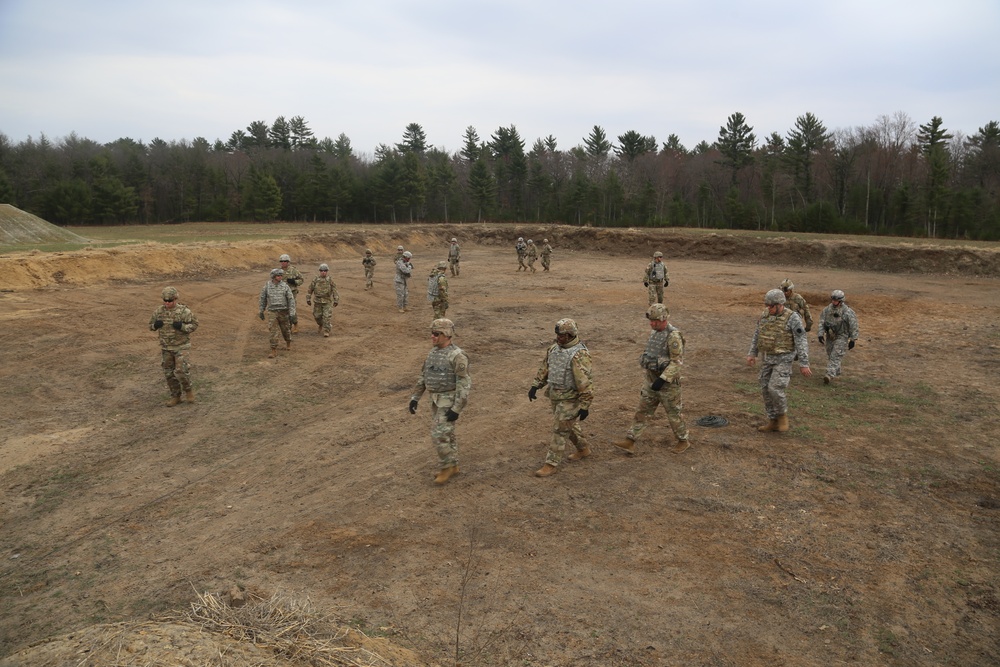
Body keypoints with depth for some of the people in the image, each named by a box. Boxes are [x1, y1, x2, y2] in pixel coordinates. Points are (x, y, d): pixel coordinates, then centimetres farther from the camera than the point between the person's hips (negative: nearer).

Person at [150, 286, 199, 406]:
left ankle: (188, 389, 15)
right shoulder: (159, 310, -3)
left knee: (180, 371, -13)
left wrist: (182, 326, -29)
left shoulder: (184, 311, -16)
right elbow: (151, 326, 8)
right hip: (166, 347, 4)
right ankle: (175, 396, 21)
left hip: (181, 346, -4)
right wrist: (155, 325, -17)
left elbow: (194, 325, -10)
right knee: (169, 373, 7)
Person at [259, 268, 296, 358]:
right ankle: (274, 351, -4)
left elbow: (291, 300, -10)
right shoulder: (267, 285, -5)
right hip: (272, 312, 0)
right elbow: (263, 298, 8)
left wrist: (292, 314, -16)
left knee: (285, 329, 15)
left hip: (283, 312, 0)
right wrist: (261, 311, 11)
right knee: (273, 331, -8)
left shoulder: (285, 286, -9)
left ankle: (288, 343, 44)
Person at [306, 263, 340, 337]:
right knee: (317, 316, 9)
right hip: (318, 301, 2)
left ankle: (326, 331, -2)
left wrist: (336, 301, -8)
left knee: (327, 316, -9)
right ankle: (321, 325, 39)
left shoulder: (330, 280, -6)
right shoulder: (315, 280, -2)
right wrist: (308, 299, 4)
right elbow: (310, 290, 5)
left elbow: (335, 291, -5)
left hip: (327, 302, -2)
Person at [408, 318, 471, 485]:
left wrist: (456, 409, -24)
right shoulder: (433, 352, 6)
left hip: (450, 402, -8)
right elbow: (423, 377, 12)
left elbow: (464, 384, -21)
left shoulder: (457, 356, -21)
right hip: (437, 401, 8)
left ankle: (446, 467, 11)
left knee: (439, 436, -8)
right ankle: (452, 466, 28)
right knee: (446, 434, 15)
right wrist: (414, 398, 7)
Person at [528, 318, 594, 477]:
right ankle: (583, 448, 43)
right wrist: (535, 385, 6)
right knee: (569, 425, 22)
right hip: (556, 396, 8)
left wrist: (585, 406, -21)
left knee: (560, 430, -2)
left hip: (570, 398, -8)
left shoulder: (579, 355, -23)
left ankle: (551, 463, 6)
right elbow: (544, 368, 14)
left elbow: (586, 382, -22)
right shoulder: (554, 348, 3)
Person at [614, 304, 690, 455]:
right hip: (651, 380, 8)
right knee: (642, 411, 8)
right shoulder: (654, 332, 5)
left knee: (673, 414, 8)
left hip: (667, 382, -8)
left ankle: (683, 441, 29)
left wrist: (663, 379, -28)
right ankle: (630, 442, 11)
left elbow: (677, 362, -24)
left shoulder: (674, 336, -22)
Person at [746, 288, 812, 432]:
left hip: (784, 359, -6)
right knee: (766, 390, 6)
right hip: (768, 359, 6)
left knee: (775, 389, -16)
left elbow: (801, 342, -16)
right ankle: (773, 422, 18)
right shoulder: (764, 315, 2)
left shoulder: (792, 318, -16)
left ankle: (782, 414, 11)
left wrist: (804, 364, -18)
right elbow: (758, 335, 12)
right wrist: (752, 354, 7)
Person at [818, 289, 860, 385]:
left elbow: (853, 326, -9)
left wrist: (853, 340, -8)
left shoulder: (848, 312, -13)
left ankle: (830, 375, -21)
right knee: (830, 355, 14)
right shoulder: (827, 310, 1)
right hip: (830, 336, 6)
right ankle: (836, 373, 31)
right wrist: (821, 334, -5)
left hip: (841, 337, -6)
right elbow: (822, 322, 4)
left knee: (836, 356, -13)